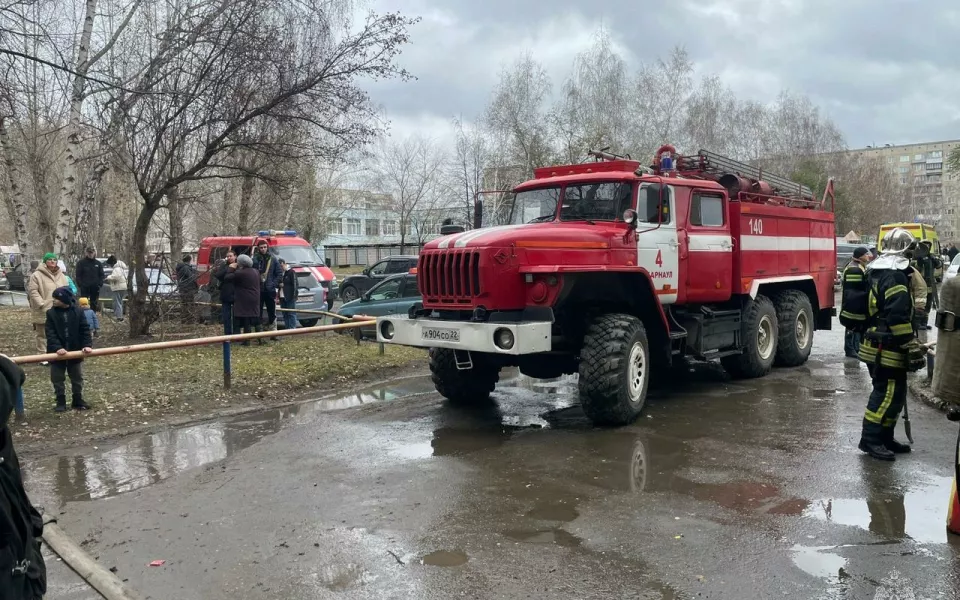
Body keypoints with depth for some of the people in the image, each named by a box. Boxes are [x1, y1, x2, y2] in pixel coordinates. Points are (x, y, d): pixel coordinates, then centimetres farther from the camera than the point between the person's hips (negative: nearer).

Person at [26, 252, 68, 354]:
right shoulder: (37, 275, -8)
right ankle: (43, 355, 9)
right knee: (43, 334, 2)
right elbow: (33, 291, -12)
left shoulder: (61, 275, 11)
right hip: (43, 312, -5)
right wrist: (41, 304, -18)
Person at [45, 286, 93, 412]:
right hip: (58, 352, 0)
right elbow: (50, 333, -12)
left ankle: (78, 400, 25)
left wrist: (87, 345, -17)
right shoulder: (51, 313, -6)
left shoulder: (78, 312, -5)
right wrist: (57, 347, -25)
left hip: (75, 351, 0)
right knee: (57, 379, 8)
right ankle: (61, 402, 21)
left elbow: (85, 330, -4)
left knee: (77, 378, 11)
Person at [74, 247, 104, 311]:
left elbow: (101, 275, 11)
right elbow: (78, 275, 1)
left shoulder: (98, 263, 10)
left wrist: (100, 284, -3)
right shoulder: (81, 263, 2)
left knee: (94, 304, 8)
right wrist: (80, 285, -10)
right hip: (85, 287, -2)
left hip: (95, 287, 3)